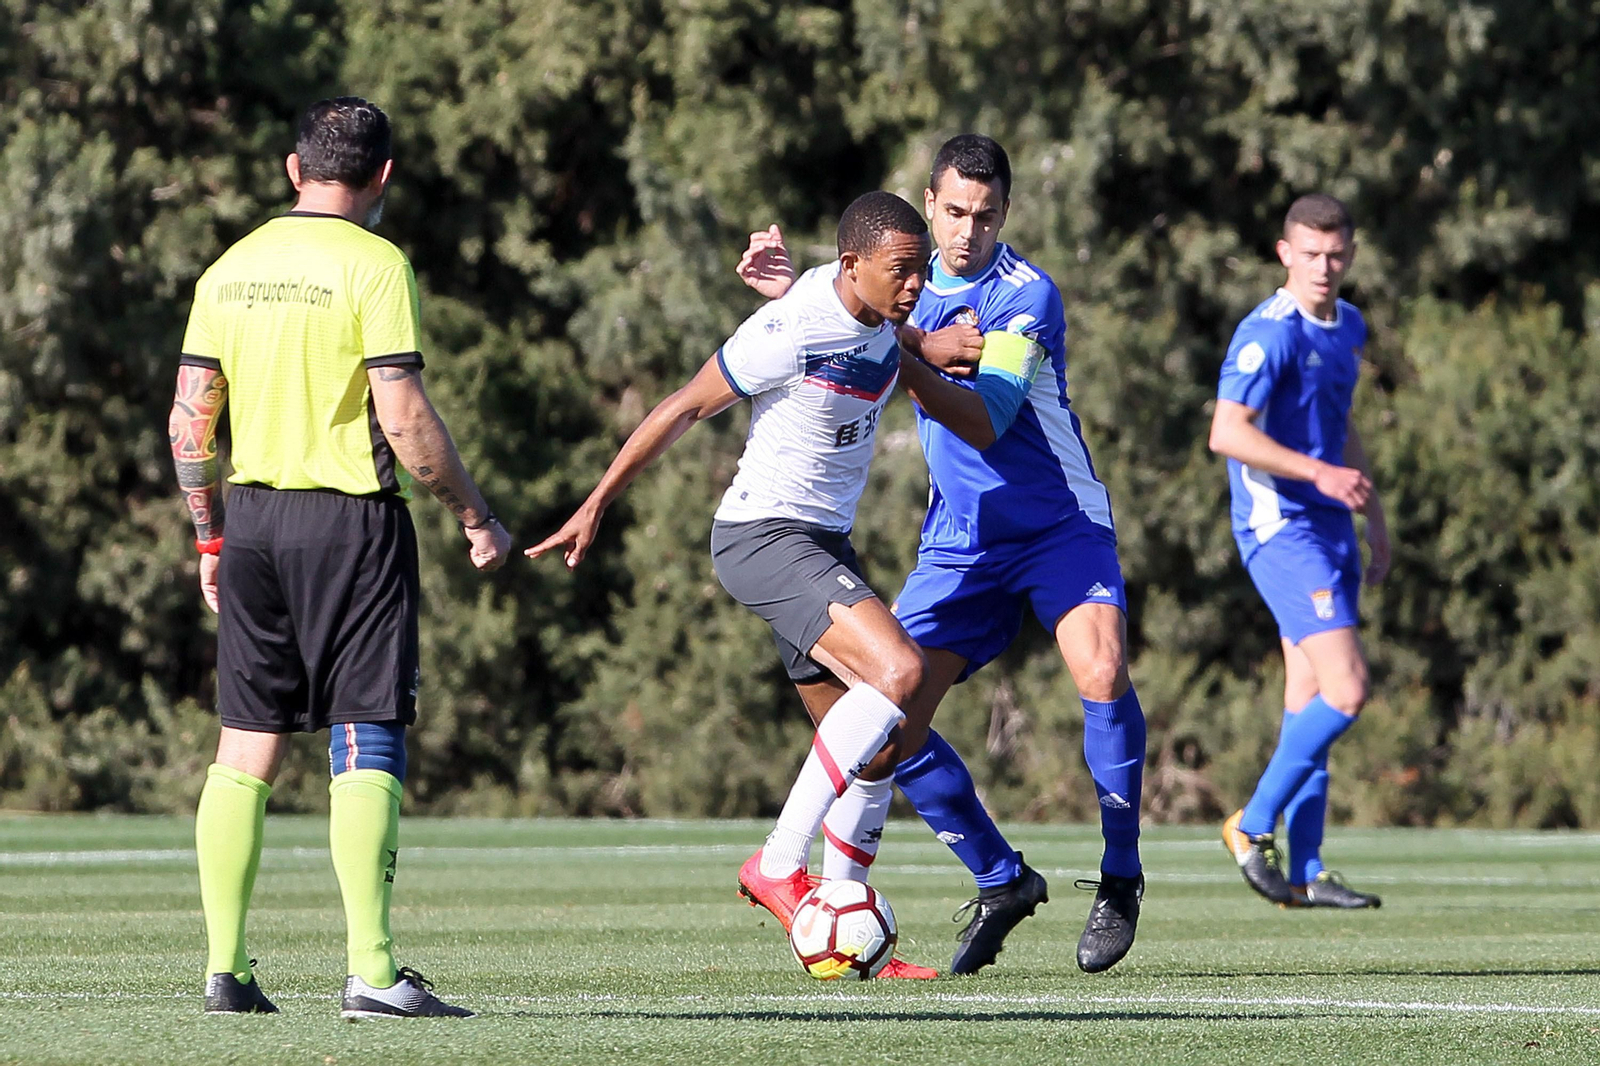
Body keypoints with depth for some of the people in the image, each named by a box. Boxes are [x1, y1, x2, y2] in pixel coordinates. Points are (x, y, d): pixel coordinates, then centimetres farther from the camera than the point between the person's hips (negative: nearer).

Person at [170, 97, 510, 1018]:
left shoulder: (232, 269, 9)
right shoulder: (375, 265, -8)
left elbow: (190, 422, 9)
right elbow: (404, 418, -13)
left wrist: (211, 537, 19)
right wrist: (476, 517, -3)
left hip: (252, 518, 5)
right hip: (352, 521, -5)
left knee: (247, 748, 8)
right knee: (367, 746, -5)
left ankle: (225, 967, 7)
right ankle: (374, 970, -10)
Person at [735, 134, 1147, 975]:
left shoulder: (1026, 296, -13)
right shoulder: (919, 286, 6)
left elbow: (985, 424, -24)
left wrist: (910, 356, -37)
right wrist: (791, 290, 3)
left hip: (1061, 524, -5)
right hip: (960, 543, 5)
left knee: (1100, 673, -30)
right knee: (891, 719, -8)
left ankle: (1119, 882, -12)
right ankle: (1002, 883, 11)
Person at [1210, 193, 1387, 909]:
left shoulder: (1348, 327, 15)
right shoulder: (1269, 333, -14)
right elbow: (1228, 433, -24)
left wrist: (1374, 519, 28)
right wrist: (1320, 473, -29)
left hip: (1328, 528, 9)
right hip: (1280, 527, -9)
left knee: (1312, 702, 7)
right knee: (1345, 688, -17)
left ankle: (1304, 875, 7)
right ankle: (1253, 828, -5)